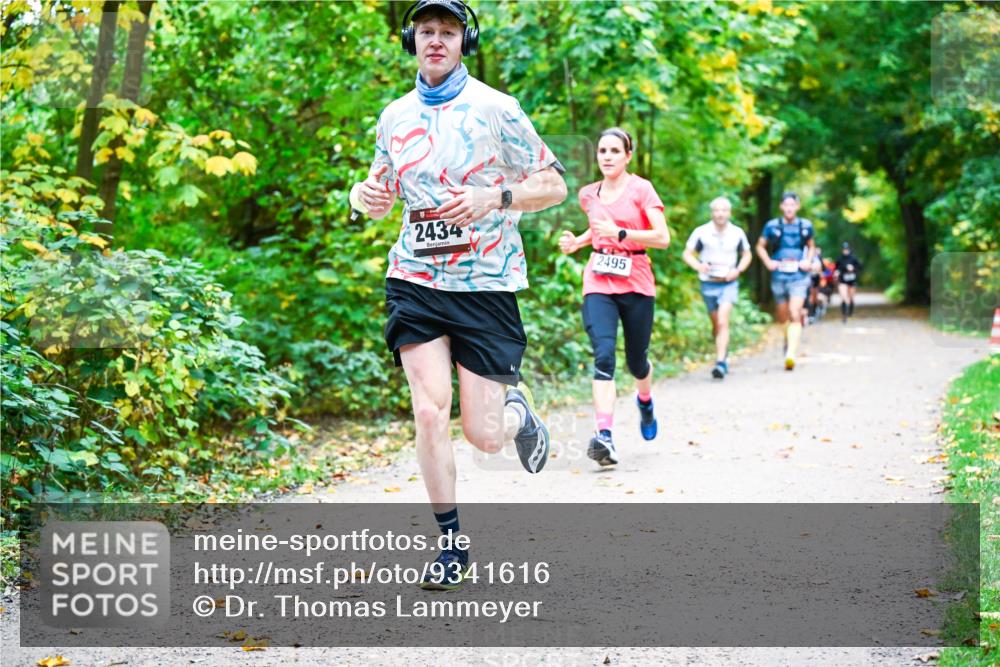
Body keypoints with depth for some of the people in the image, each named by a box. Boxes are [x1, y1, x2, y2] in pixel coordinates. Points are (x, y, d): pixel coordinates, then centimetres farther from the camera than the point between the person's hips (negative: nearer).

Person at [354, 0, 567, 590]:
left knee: (484, 436, -3)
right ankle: (451, 543, 2)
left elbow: (555, 185, -3)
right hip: (416, 280, 3)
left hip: (486, 283, -3)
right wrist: (370, 195, -1)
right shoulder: (395, 116, 9)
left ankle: (518, 412, 34)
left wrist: (494, 198, -19)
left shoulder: (495, 109, -4)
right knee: (430, 411, -12)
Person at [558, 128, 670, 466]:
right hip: (598, 284, 2)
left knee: (636, 360, 11)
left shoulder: (640, 189, -4)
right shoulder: (589, 194, 9)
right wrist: (577, 241, 10)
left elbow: (662, 237, -12)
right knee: (603, 355, -19)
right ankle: (604, 436, -29)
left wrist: (620, 233, -22)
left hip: (636, 283, -2)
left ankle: (645, 400, 48)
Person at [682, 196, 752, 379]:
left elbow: (747, 255, 14)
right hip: (708, 283, 1)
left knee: (723, 321, -18)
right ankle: (724, 352, 37)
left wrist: (738, 270, -5)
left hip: (729, 283, -1)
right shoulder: (701, 232, -3)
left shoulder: (737, 233, 1)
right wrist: (698, 266, -18)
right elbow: (687, 253, 2)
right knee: (716, 324, 13)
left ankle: (721, 363, -23)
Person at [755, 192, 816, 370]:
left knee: (795, 316, -16)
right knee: (783, 317, 14)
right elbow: (760, 246, 12)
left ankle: (791, 354, -24)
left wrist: (809, 262, 3)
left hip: (799, 277, -1)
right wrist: (768, 262, -2)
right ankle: (788, 341, 42)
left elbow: (811, 246, 20)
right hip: (779, 277, 1)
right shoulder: (772, 226, 0)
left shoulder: (805, 226, 3)